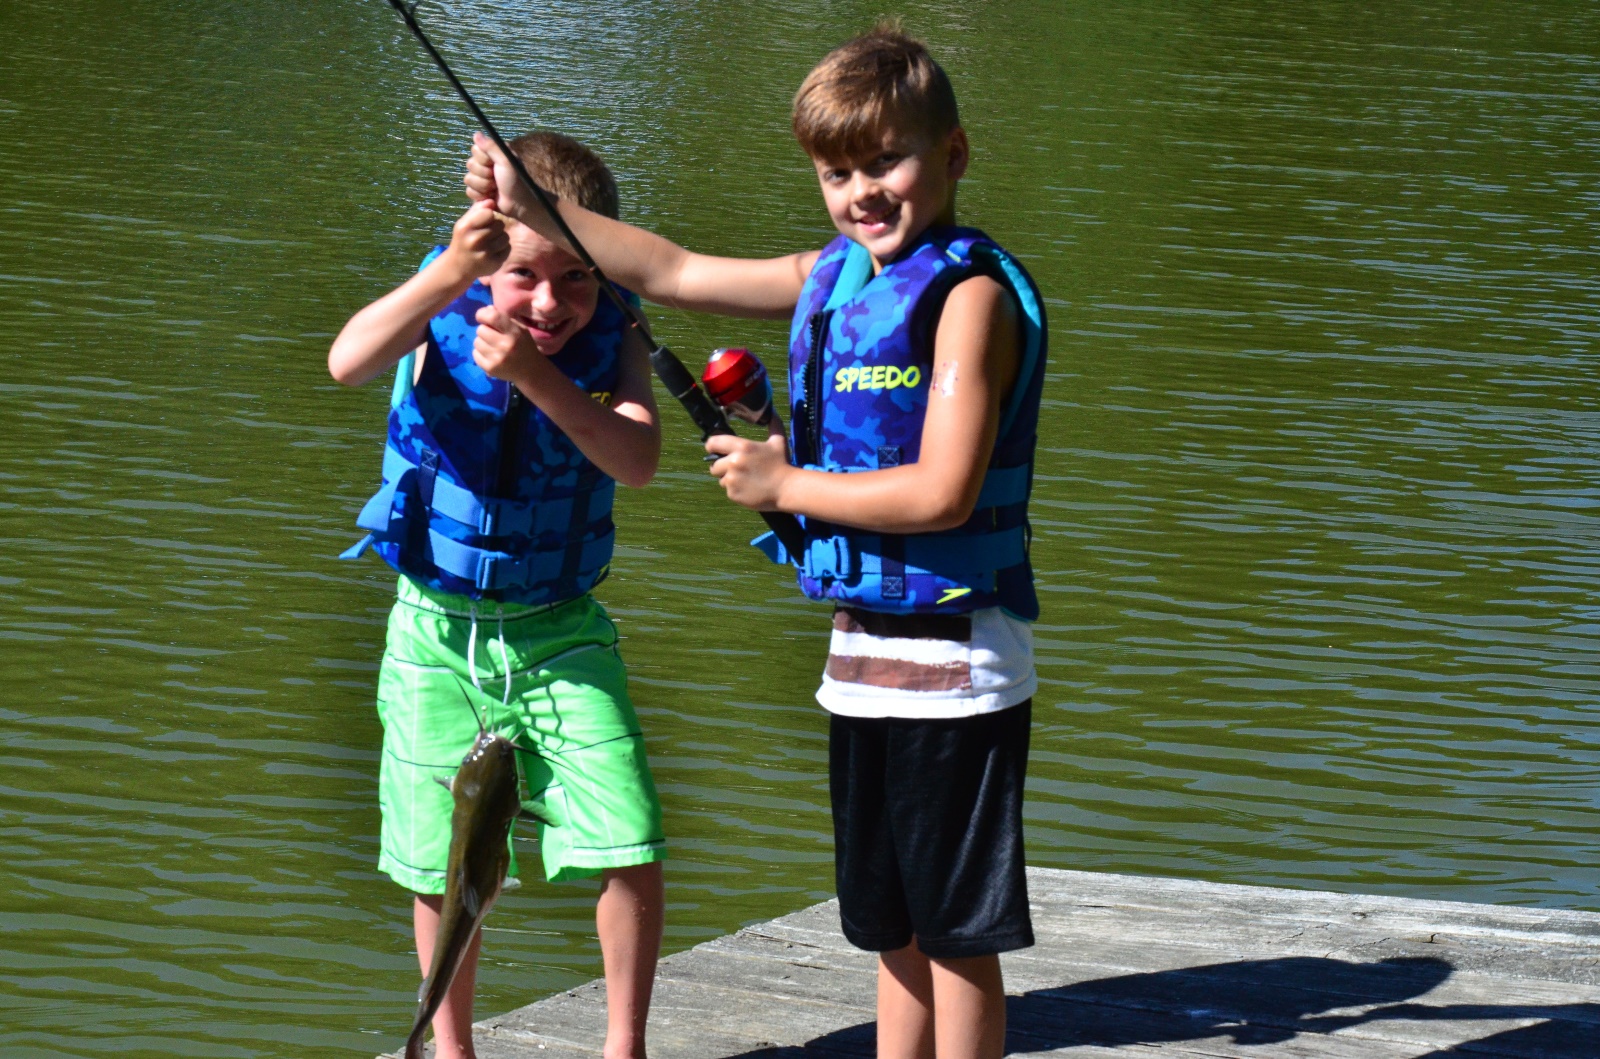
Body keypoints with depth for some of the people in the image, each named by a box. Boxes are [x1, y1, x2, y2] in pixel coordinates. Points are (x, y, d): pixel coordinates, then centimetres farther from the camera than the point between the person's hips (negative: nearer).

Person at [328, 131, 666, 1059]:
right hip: (438, 633, 0)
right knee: (445, 870, 9)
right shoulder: (440, 318, -12)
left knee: (632, 854, -9)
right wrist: (451, 273, -49)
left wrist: (538, 377, -38)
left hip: (561, 634, 1)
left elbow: (638, 460, -25)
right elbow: (349, 362, -34)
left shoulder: (612, 341, -8)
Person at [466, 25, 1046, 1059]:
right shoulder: (833, 276, 11)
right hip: (862, 651, 8)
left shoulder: (973, 295, -15)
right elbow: (674, 272, 20)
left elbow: (943, 493, -22)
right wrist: (529, 206, 17)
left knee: (956, 930, -2)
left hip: (955, 658, -8)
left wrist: (784, 484, -12)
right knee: (894, 930, 14)